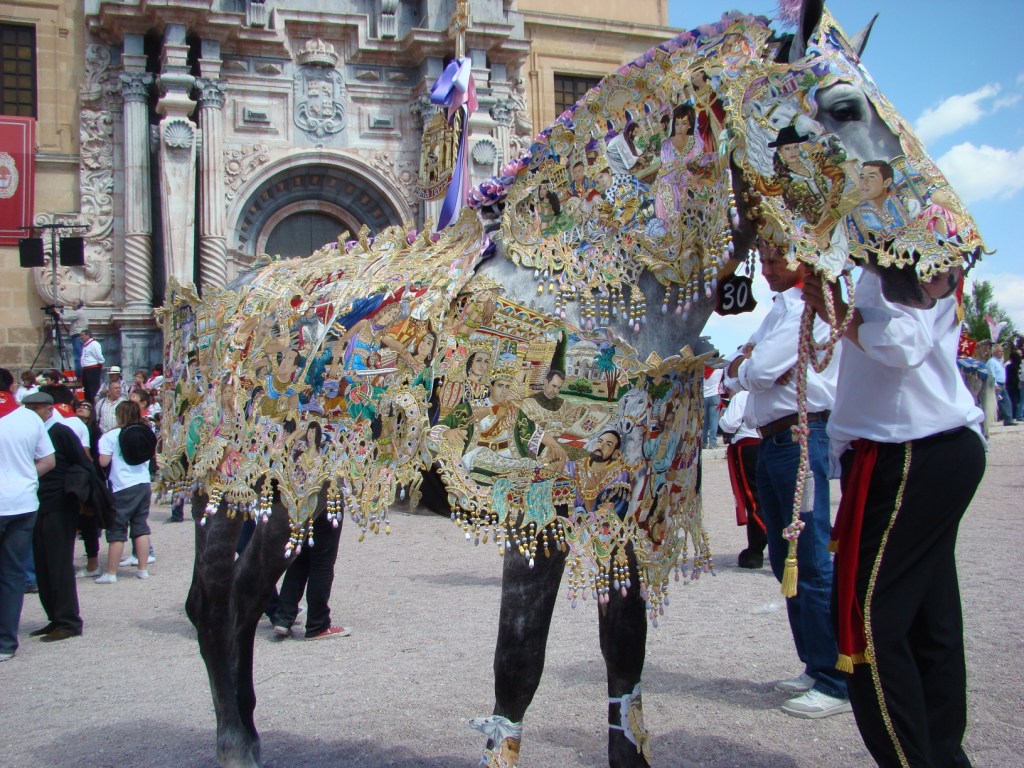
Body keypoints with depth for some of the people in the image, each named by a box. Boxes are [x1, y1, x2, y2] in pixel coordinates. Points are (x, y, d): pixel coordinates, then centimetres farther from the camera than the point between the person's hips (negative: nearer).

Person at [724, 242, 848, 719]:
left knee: (811, 562, -9)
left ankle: (838, 681, -3)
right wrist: (743, 365, -5)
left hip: (801, 439, -10)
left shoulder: (810, 304, -9)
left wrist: (744, 365, 3)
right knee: (784, 561, 13)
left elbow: (760, 370, -19)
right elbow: (732, 375, 17)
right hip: (771, 441, 10)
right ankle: (815, 666, 22)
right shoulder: (780, 308, 22)